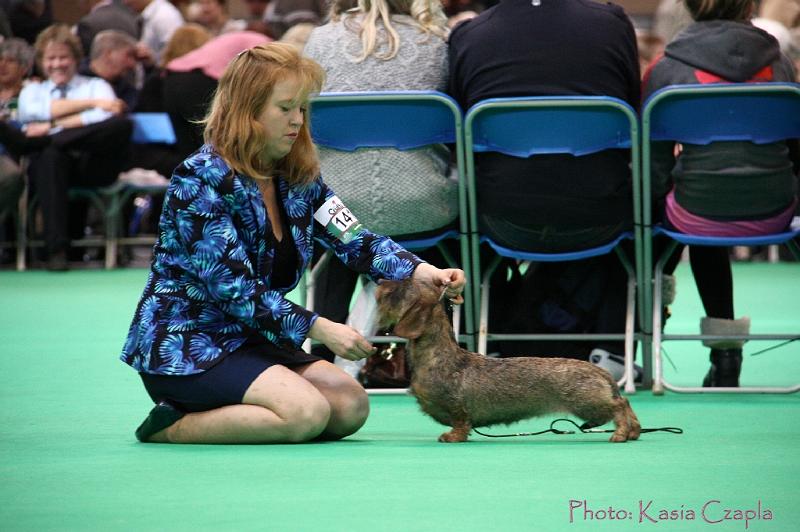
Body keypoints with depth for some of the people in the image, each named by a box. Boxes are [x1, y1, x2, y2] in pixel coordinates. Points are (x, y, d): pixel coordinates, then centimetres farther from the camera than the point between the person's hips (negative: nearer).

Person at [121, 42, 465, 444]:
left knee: (351, 407, -5)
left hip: (248, 340, 8)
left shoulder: (298, 177, 6)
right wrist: (318, 328, -25)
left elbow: (355, 241, -1)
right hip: (184, 347, -8)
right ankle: (172, 428, -9)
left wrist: (421, 272, -19)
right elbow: (232, 288, -22)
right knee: (307, 412, -25)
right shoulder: (201, 179, -18)